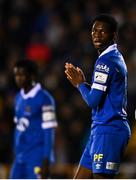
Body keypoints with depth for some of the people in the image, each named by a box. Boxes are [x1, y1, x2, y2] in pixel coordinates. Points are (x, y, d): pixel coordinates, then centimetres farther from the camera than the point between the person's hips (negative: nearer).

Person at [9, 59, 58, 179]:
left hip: (37, 159, -8)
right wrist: (17, 155, 18)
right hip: (21, 157, 8)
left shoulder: (44, 99, -11)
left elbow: (49, 132, -13)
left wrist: (46, 163, -16)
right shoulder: (19, 98, 13)